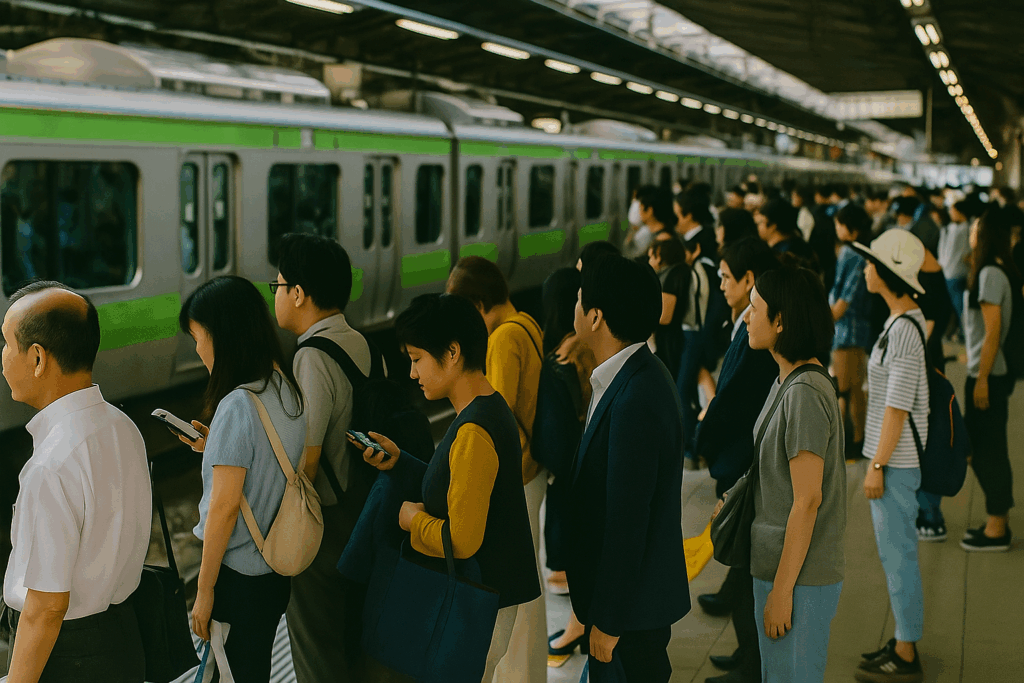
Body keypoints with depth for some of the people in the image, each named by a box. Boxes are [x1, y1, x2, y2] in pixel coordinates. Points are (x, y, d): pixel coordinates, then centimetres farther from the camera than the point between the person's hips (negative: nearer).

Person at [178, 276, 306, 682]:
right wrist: (216, 447, 10)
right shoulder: (286, 389, 1)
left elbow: (225, 508, -21)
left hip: (238, 573, -8)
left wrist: (204, 590, -13)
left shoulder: (237, 405, -23)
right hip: (278, 568, 8)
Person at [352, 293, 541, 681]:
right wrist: (398, 462, 5)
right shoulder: (488, 409, 7)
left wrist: (415, 520, -10)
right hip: (491, 590, 10)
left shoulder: (474, 433, -25)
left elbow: (462, 541, -27)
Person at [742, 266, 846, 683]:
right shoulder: (785, 383, 9)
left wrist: (782, 590, -18)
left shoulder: (806, 394, -21)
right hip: (779, 569, 10)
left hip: (800, 577, -10)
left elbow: (807, 501, -22)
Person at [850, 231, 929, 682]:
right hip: (895, 458, 10)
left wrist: (877, 466, -17)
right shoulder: (905, 322, 10)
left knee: (898, 555, 0)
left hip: (896, 461, -10)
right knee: (894, 552, 18)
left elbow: (898, 407, -21)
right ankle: (904, 642, 30)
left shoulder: (904, 330, -20)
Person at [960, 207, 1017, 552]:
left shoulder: (990, 274, -18)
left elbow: (992, 331, -20)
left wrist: (982, 380, -19)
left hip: (987, 375, -9)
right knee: (990, 449, 16)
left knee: (986, 449, -1)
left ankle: (996, 530, 8)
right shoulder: (1002, 271, 9)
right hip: (996, 372, 9)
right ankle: (999, 523, 25)